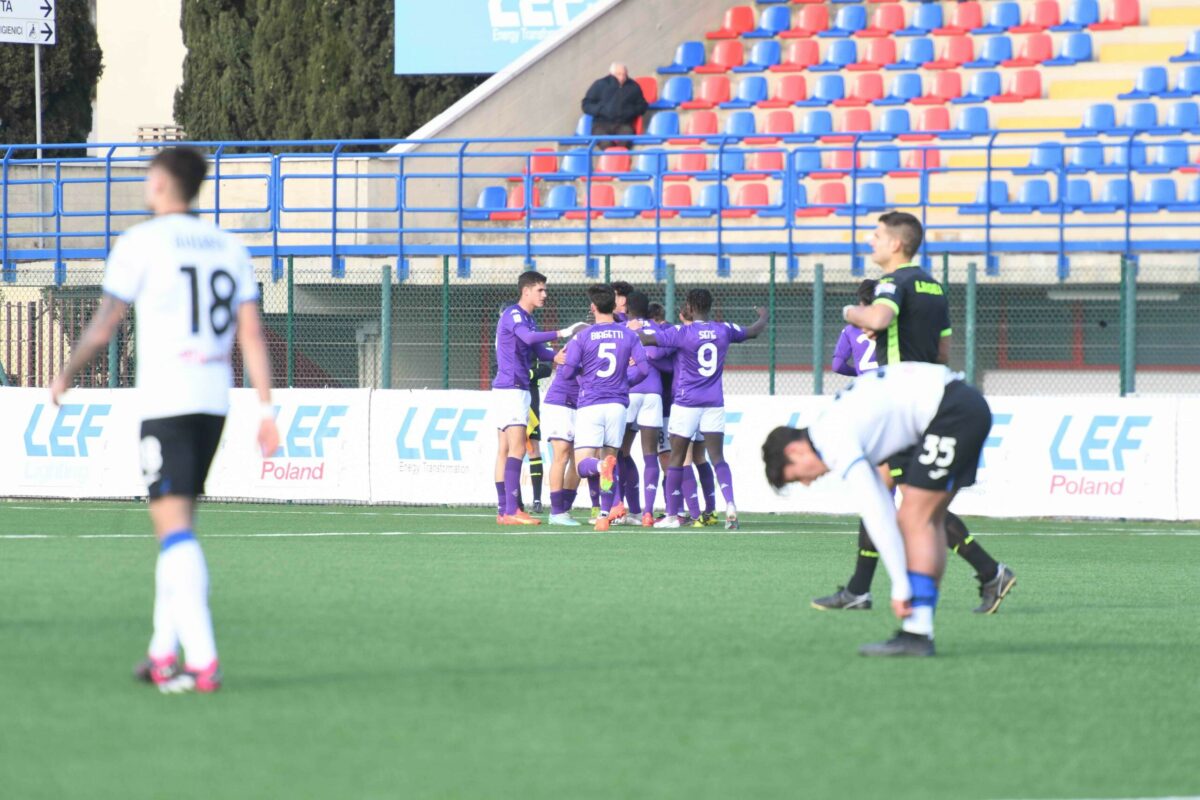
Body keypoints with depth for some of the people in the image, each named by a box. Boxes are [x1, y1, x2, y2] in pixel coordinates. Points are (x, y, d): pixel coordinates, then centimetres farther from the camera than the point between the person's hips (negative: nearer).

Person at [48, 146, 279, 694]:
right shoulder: (227, 248, 12)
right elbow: (252, 336, 6)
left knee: (173, 523, -10)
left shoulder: (141, 243, -4)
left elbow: (104, 326, -2)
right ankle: (165, 652, 20)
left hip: (166, 400, -6)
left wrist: (66, 376, 13)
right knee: (178, 523, 17)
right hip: (215, 399, 6)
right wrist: (266, 411, 6)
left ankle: (202, 661, -20)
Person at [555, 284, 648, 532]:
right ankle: (605, 513, 7)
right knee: (609, 457, 15)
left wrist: (562, 360, 20)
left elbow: (567, 372, -3)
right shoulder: (629, 336, 5)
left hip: (589, 405, -3)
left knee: (583, 465, -5)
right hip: (617, 404, 3)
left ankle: (603, 466, -41)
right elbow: (643, 367, 2)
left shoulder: (582, 337, -3)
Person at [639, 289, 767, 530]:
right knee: (718, 458, -1)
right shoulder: (724, 330, 3)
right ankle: (730, 504, -23)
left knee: (677, 459, 7)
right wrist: (763, 317, 43)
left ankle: (672, 515, 11)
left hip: (686, 404, -3)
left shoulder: (681, 333, -11)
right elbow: (753, 331, 22)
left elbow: (645, 338, -15)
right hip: (714, 404, 3)